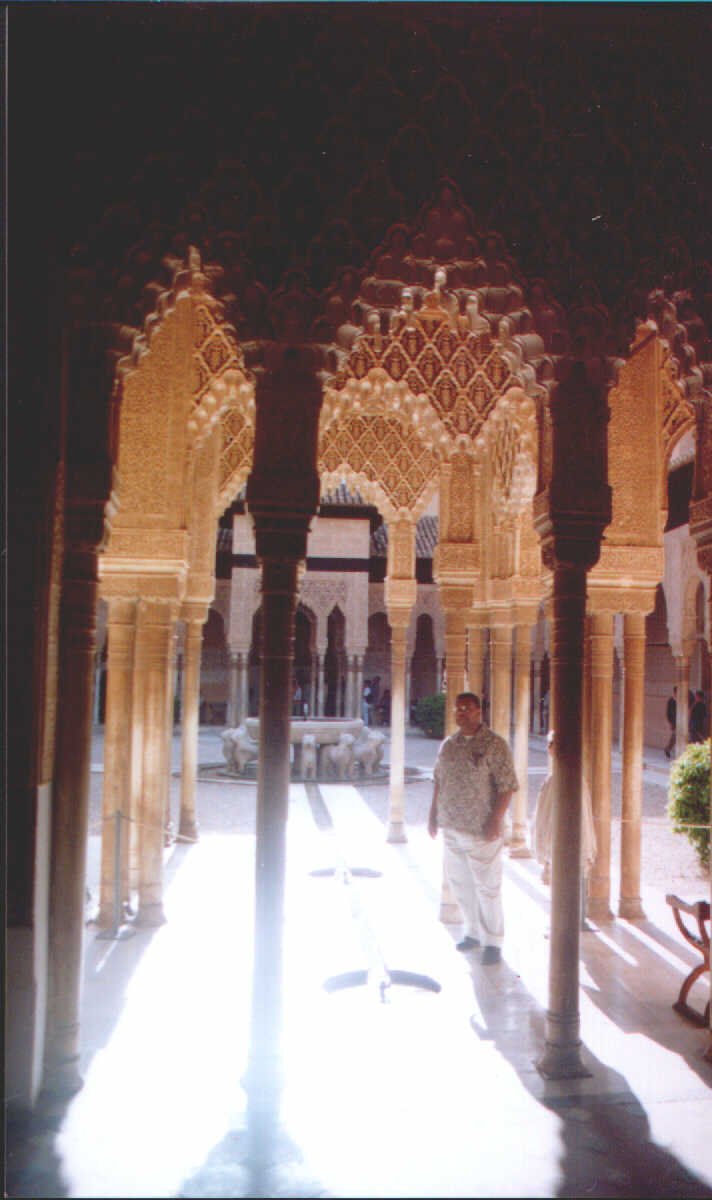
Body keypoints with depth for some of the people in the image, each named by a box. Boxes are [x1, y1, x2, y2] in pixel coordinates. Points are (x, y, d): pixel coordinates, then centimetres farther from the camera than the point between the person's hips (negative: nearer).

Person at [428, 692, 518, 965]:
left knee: (487, 886, 2)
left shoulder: (494, 745, -10)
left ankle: (493, 942, 16)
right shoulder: (448, 745, 9)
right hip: (451, 827, 6)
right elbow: (438, 781, 16)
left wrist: (495, 820, -18)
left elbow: (507, 786, -13)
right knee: (460, 883, 16)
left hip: (482, 830, -6)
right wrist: (433, 814, 13)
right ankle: (473, 932, 33)